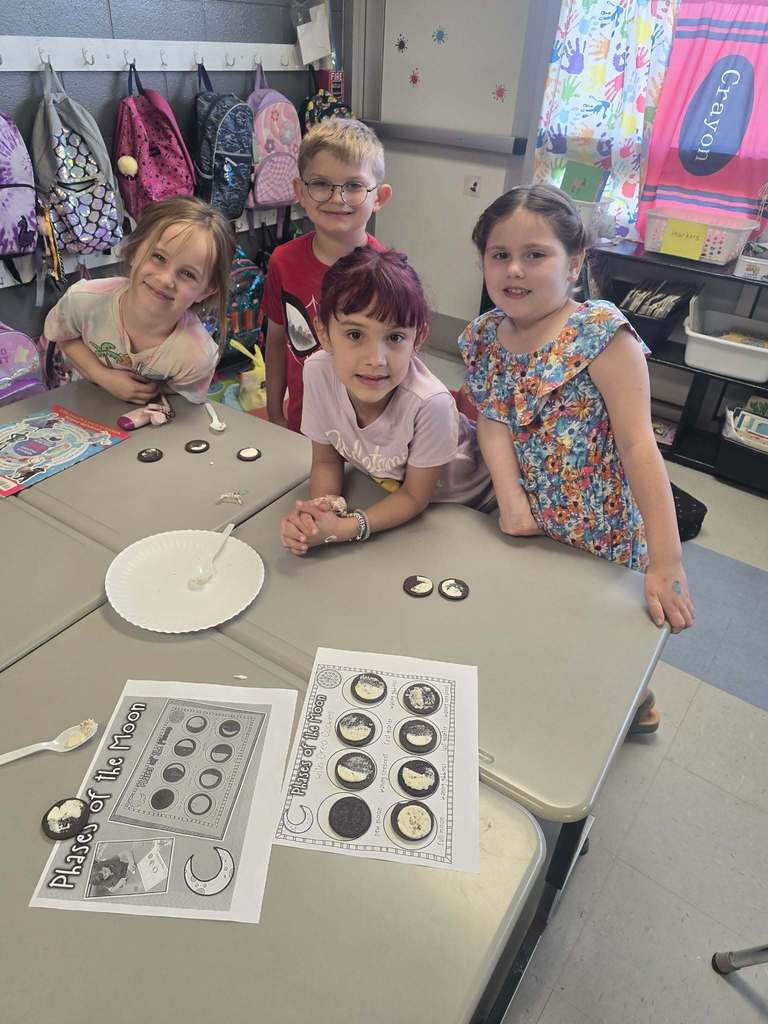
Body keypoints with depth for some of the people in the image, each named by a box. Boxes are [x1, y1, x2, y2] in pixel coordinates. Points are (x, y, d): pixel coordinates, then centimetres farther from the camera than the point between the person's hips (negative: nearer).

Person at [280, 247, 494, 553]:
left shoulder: (429, 402, -36)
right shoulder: (318, 372, -24)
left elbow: (415, 498, -19)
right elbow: (326, 460, -7)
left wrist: (343, 528, -32)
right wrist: (322, 509, -27)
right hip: (387, 490, 3)